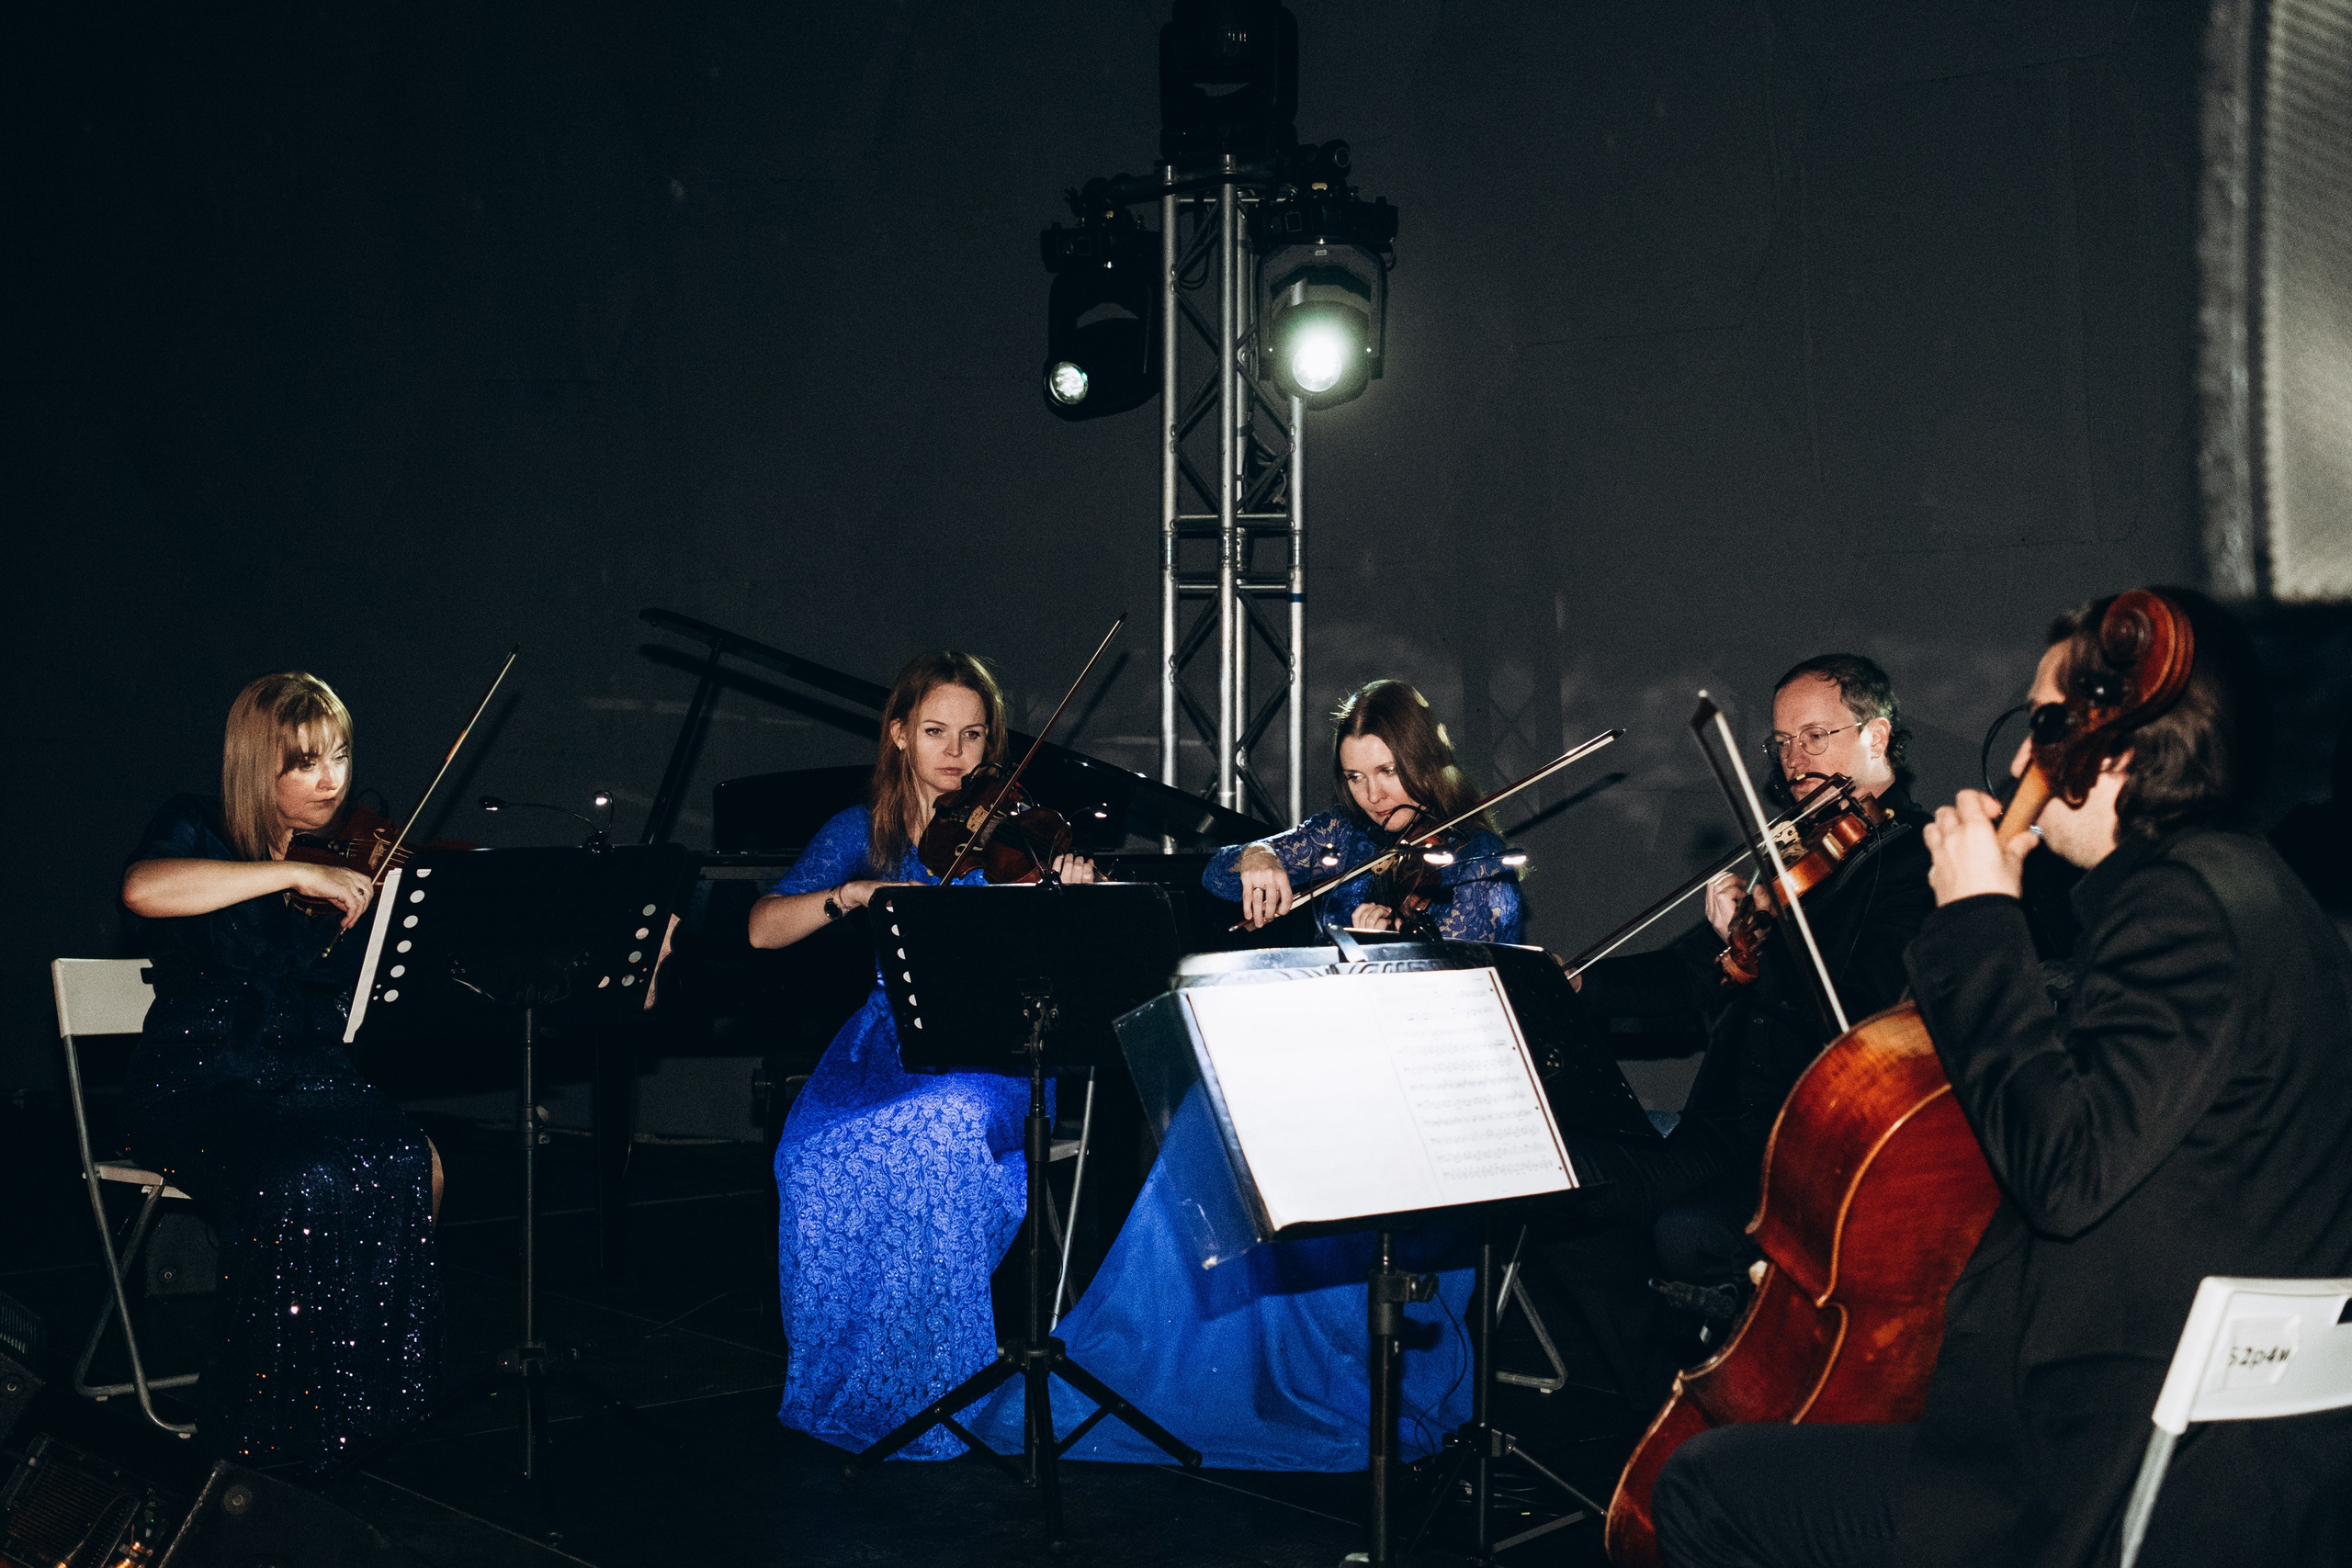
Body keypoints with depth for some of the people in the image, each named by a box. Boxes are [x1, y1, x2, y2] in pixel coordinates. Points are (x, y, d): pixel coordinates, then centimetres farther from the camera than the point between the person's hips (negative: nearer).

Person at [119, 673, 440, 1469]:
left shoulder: (355, 860, 12)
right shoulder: (197, 830, 2)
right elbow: (143, 890, -24)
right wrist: (296, 874, -26)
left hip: (312, 1078, 4)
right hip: (200, 1086, -4)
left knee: (414, 1165, -26)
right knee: (302, 1184, -33)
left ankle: (376, 1390, -10)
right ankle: (268, 1418, -15)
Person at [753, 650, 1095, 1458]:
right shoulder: (865, 831, 9)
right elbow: (763, 928, -1)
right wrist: (850, 894, -17)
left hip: (995, 1049, -2)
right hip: (889, 1048, 2)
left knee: (946, 1127, -35)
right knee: (820, 1145, -29)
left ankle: (946, 1385, -21)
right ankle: (846, 1385, -11)